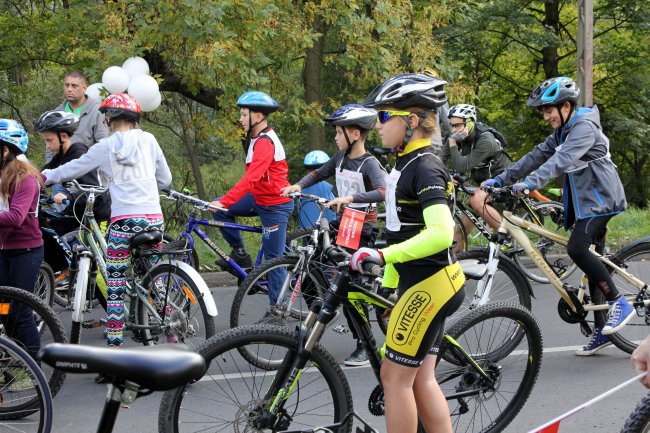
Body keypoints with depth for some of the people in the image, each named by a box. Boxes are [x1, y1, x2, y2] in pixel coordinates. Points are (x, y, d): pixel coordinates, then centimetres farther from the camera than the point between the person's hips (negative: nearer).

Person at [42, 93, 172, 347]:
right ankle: (170, 332, 16)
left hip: (123, 219, -3)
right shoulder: (148, 140, 7)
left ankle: (114, 343, 0)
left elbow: (73, 169, 13)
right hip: (153, 217, 3)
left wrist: (46, 176, 30)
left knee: (115, 284, 2)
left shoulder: (105, 147, 2)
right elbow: (165, 179, 13)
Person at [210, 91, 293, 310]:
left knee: (274, 258, -2)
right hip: (260, 198, 10)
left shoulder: (265, 143, -23)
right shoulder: (258, 138, 9)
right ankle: (240, 254, 8)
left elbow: (250, 179, -32)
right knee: (220, 209, 1)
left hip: (275, 205, -10)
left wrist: (224, 202, -36)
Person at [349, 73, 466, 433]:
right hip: (419, 283, 10)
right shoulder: (406, 164, 13)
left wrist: (382, 255, -33)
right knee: (421, 379, 11)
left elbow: (440, 233, -30)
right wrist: (389, 283, 19)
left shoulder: (425, 168, -16)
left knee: (394, 375, -3)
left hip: (430, 285, -10)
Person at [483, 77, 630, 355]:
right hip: (585, 201, 10)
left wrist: (531, 183, -41)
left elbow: (562, 159, -30)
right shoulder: (562, 132, 15)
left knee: (577, 248, -25)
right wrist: (500, 180, 4)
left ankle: (619, 303, -15)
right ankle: (603, 329, 12)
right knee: (592, 259, 8)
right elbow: (536, 157, 12)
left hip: (600, 199, -10)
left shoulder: (585, 126, -15)